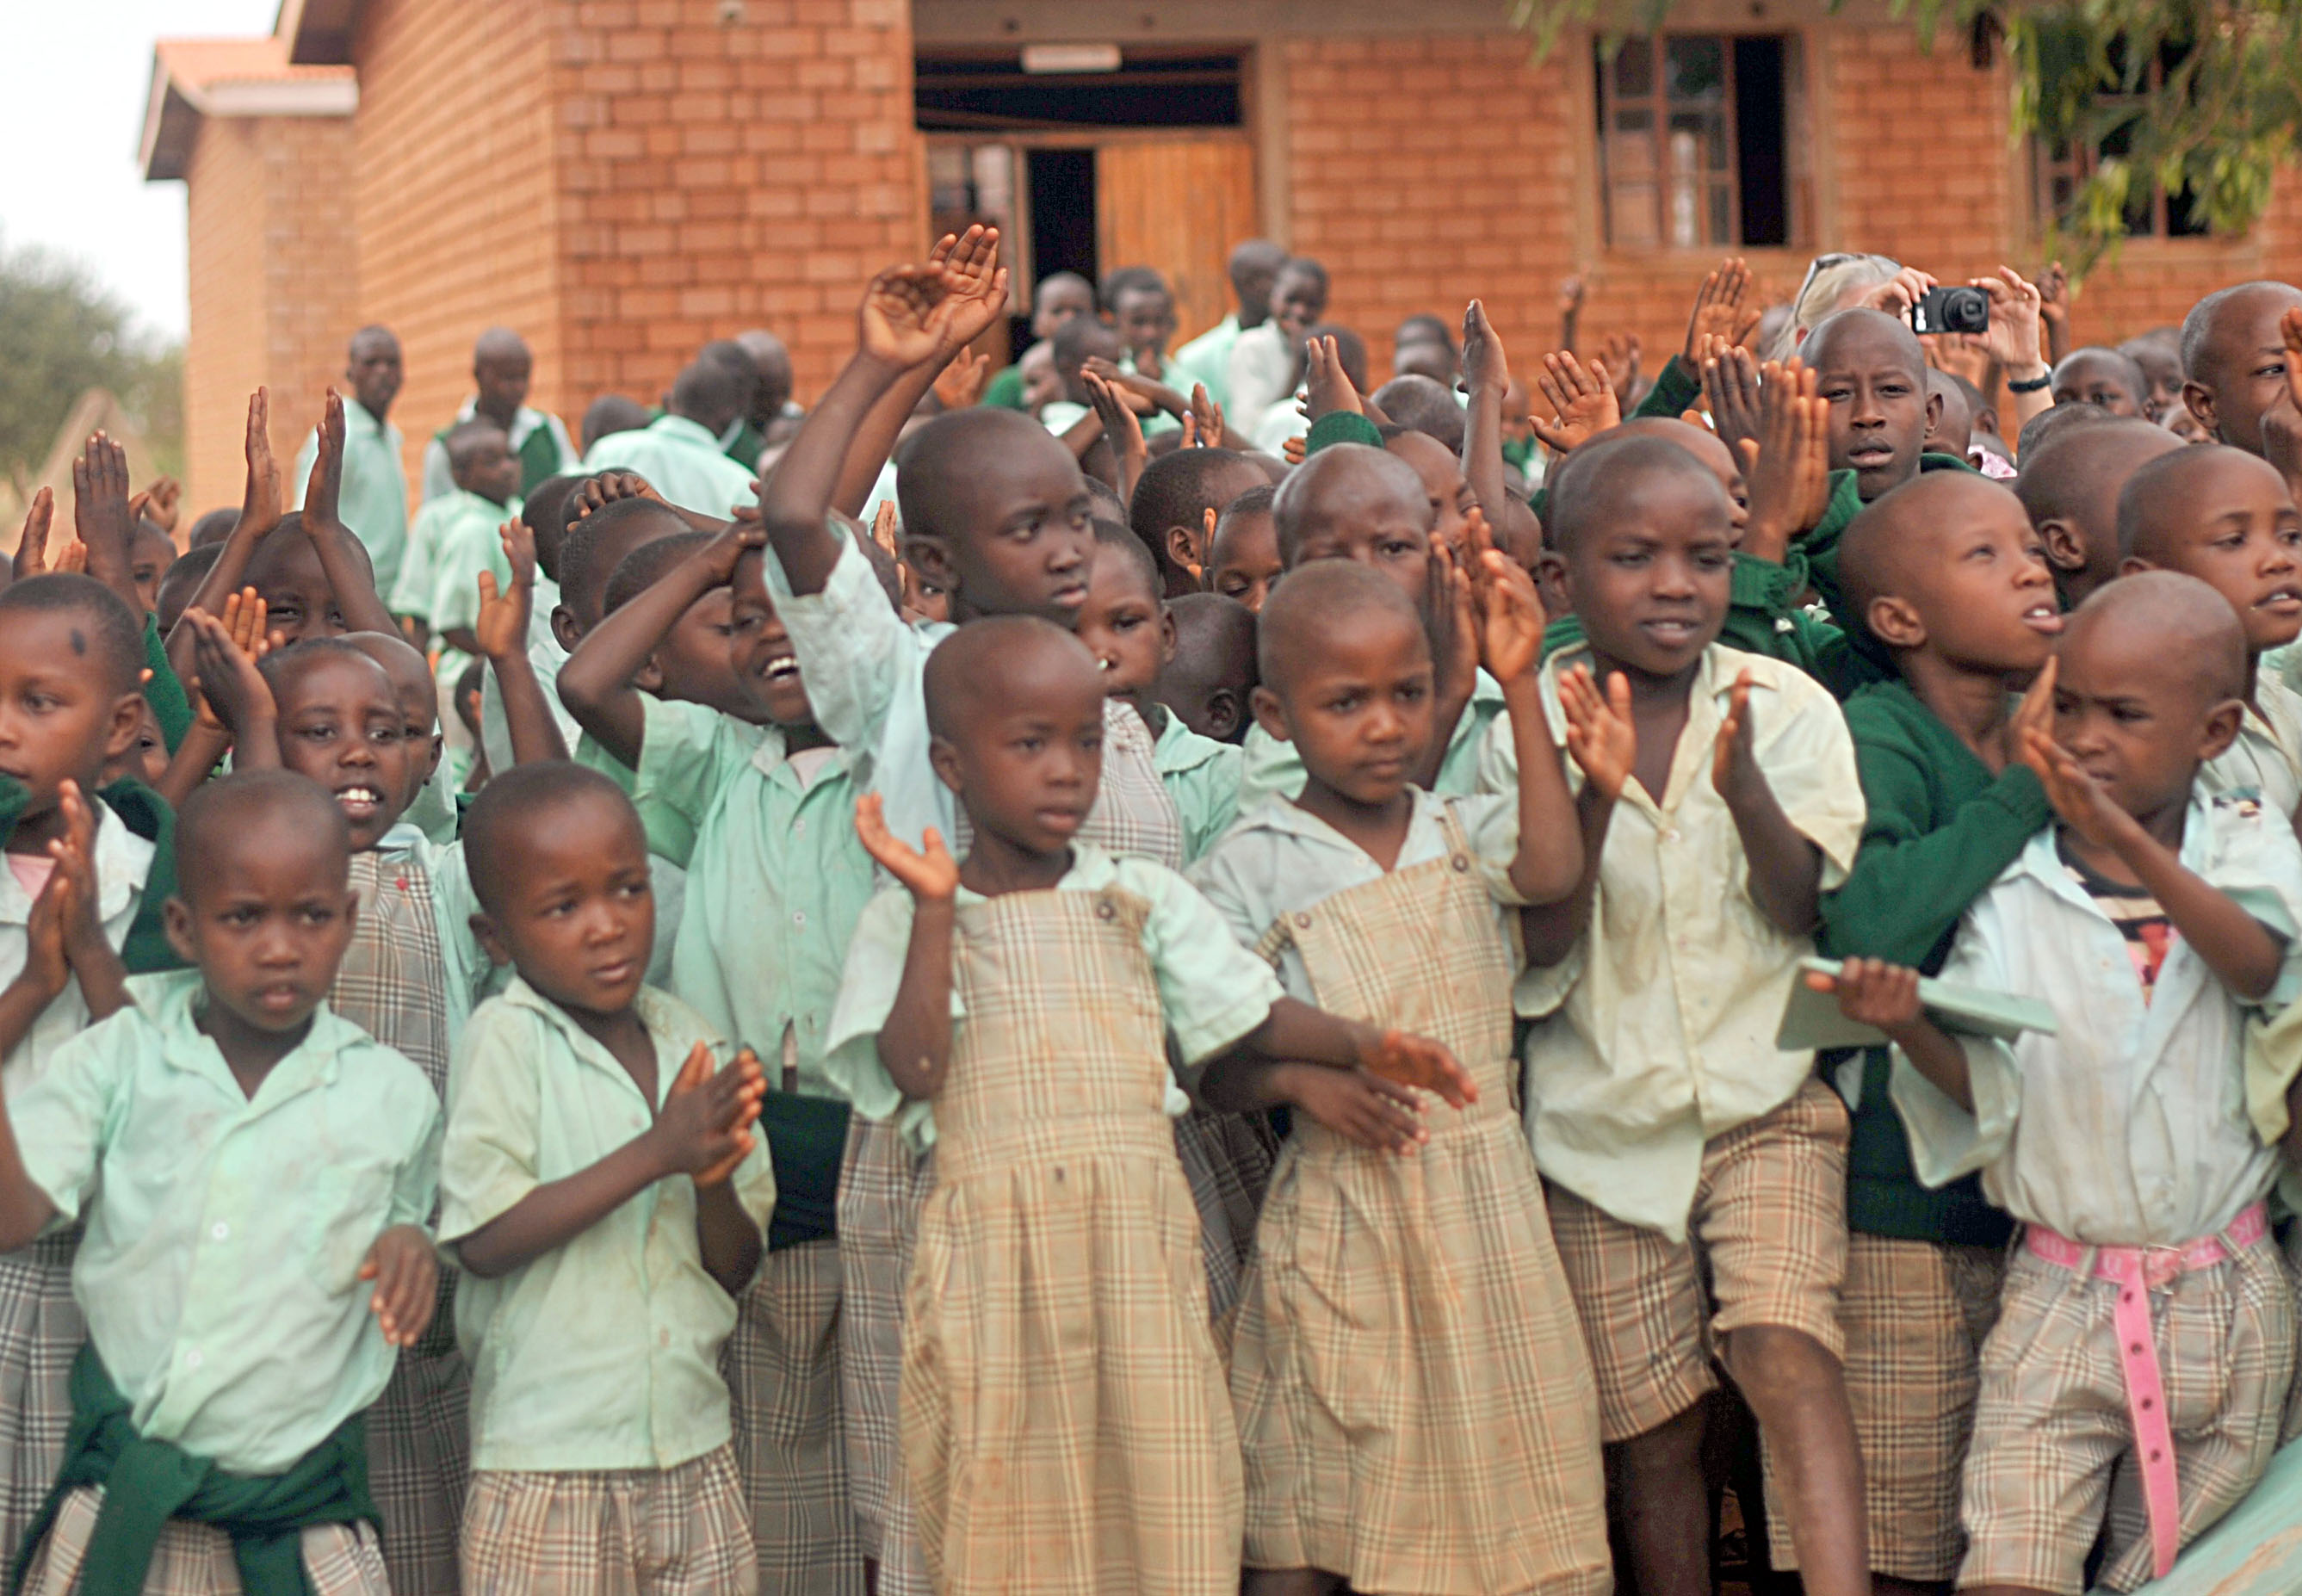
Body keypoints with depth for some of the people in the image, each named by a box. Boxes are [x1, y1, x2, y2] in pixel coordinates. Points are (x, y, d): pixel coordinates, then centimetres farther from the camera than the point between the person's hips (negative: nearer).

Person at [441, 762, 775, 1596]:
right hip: (548, 1459, -4)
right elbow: (484, 1239, -17)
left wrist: (713, 1181, -13)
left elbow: (736, 1270, 8)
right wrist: (656, 1152, -20)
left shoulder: (691, 1043, 6)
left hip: (695, 1455, 5)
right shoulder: (504, 1039, -8)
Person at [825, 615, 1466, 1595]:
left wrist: (1362, 1045, -5)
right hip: (998, 1263, -2)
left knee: (1160, 1487, 2)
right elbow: (915, 1071, -10)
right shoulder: (909, 921, 3)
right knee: (1011, 1511, 2)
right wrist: (934, 910, -12)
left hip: (1139, 1251, 2)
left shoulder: (1143, 900, 11)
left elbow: (1250, 1019, 11)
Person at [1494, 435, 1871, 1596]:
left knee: (1787, 1352, -22)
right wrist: (1595, 797, -26)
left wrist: (1745, 791, -29)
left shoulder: (1784, 708, -2)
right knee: (1653, 1434, 7)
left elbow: (1801, 911, -10)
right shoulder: (1532, 736, -4)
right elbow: (1539, 952, -10)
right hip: (1603, 1126, 1)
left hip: (1766, 1107, -1)